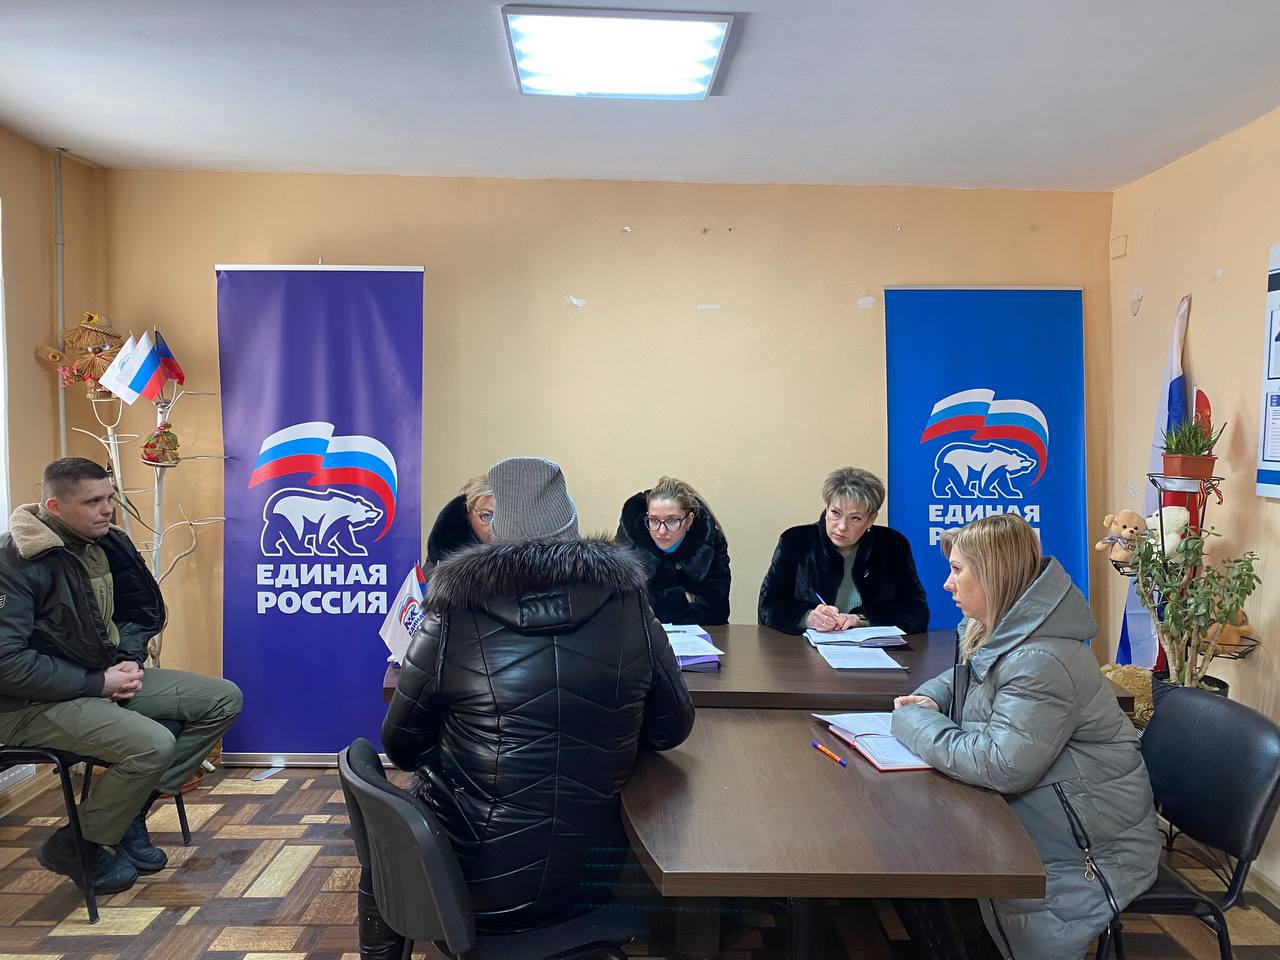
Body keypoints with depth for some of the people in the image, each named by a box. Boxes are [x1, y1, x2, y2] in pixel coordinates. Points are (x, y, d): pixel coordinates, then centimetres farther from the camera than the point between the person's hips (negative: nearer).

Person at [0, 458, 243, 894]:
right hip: (36, 702, -8)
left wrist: (130, 660, -1)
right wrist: (97, 683, -20)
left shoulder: (106, 543, 4)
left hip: (105, 677, 8)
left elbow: (143, 610, 17)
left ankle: (133, 809, 5)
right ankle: (75, 846, -3)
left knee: (223, 698, -3)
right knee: (153, 745, -31)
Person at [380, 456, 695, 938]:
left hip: (476, 889, -2)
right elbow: (671, 730, 4)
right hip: (592, 876, 2)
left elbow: (402, 749, -1)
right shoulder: (629, 608, -9)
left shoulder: (453, 619, -14)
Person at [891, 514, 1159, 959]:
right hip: (1033, 822, 9)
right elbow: (967, 680, 24)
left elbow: (1003, 765, -33)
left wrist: (913, 722, -20)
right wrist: (928, 699, 2)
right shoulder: (1002, 633, 4)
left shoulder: (1040, 660, -27)